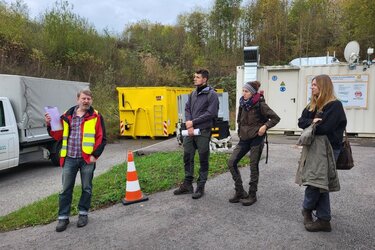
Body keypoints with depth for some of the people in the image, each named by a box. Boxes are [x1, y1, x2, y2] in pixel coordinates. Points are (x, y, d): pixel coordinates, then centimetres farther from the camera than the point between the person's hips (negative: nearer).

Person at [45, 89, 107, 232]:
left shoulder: (96, 117, -1)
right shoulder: (67, 116, 8)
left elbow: (101, 138, -3)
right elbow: (58, 136, 11)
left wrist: (95, 155, -9)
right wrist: (50, 125, -5)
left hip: (87, 159, -2)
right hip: (69, 159, 2)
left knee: (86, 188, 10)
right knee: (66, 189, 7)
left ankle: (83, 213, 27)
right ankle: (63, 217, 19)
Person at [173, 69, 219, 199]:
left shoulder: (211, 94, -7)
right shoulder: (193, 93, 12)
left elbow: (211, 113, -15)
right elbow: (187, 109, 9)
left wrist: (193, 122, -14)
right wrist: (189, 125, -8)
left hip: (203, 132, -6)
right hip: (190, 131, 6)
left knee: (203, 160, 5)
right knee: (187, 157, 11)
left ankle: (200, 187, 17)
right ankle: (187, 184, 25)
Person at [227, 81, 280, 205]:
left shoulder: (260, 105, -11)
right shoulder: (243, 104, 7)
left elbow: (275, 118, -9)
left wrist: (265, 126, -20)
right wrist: (240, 131, 12)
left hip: (256, 139, -6)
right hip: (244, 139, 6)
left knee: (253, 167, 2)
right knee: (231, 162, -3)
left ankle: (252, 195, 17)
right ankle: (240, 192, 9)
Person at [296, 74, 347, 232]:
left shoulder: (334, 105, -10)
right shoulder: (312, 105, 15)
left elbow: (324, 127, -19)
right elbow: (301, 122, 7)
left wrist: (310, 125, -3)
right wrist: (312, 122, -13)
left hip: (326, 149, -8)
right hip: (313, 147, 8)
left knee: (315, 182, -8)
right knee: (320, 184, 9)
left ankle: (307, 209, 17)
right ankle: (324, 220, 16)